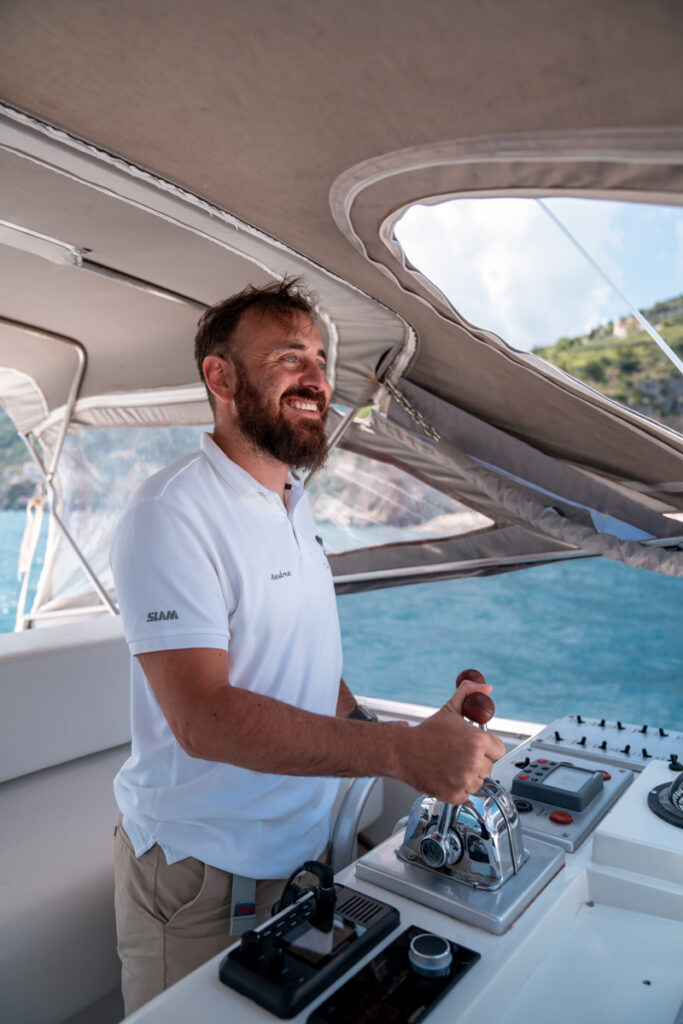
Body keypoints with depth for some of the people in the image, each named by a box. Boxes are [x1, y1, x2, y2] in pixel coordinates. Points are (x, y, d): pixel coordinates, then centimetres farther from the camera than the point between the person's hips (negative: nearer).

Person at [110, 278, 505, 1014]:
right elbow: (202, 716, -30)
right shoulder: (173, 514, -22)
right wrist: (399, 750, -35)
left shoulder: (295, 509, 6)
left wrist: (417, 741, 1)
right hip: (201, 875, -7)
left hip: (302, 849, 7)